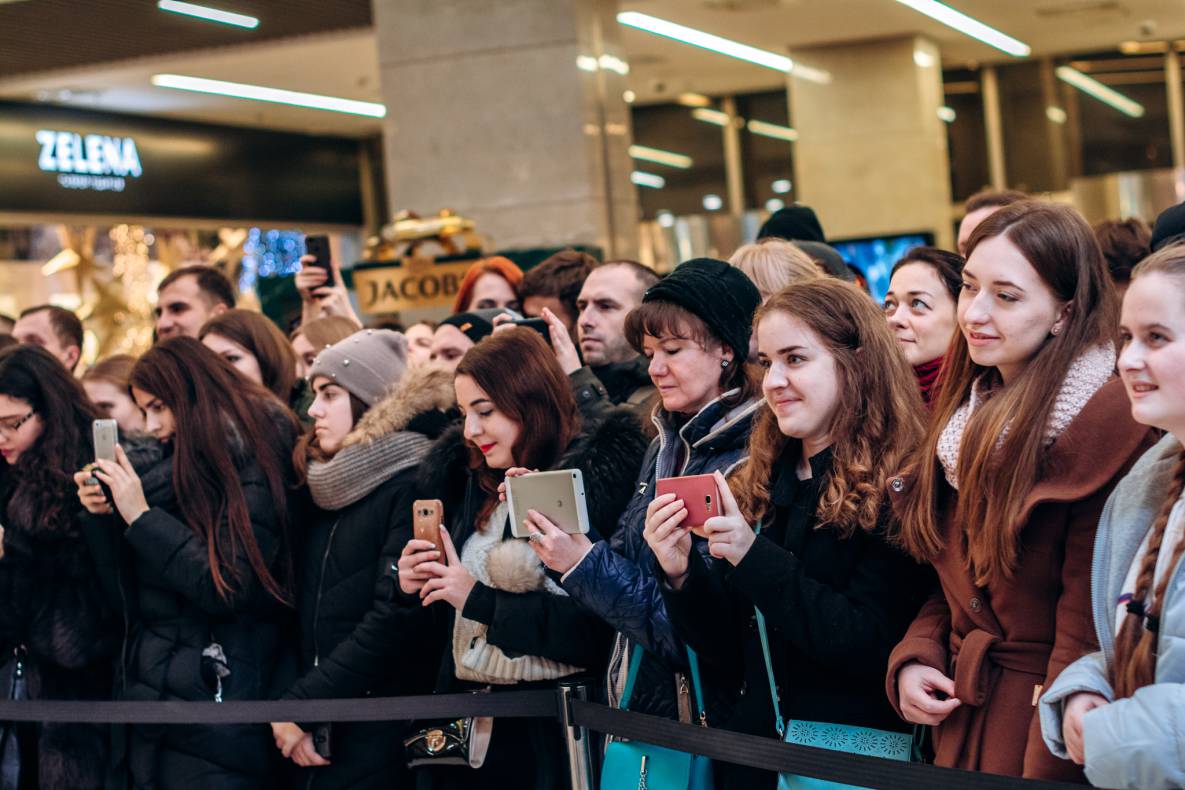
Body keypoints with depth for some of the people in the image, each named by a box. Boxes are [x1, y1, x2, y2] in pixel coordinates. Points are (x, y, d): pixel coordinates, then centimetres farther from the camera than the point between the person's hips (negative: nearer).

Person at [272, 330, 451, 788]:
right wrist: (287, 707, 0)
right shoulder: (327, 491, 14)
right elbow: (304, 612, 13)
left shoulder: (412, 485, -10)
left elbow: (394, 619, -18)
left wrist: (302, 703, -15)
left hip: (380, 734, -7)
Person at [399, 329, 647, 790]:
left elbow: (597, 627, -20)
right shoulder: (469, 484, 10)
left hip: (551, 732, -6)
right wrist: (416, 588, -3)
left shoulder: (598, 476, -12)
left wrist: (480, 599, -19)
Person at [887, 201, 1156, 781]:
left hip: (1046, 731, -7)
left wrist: (1047, 771, -19)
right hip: (958, 719, 7)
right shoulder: (970, 416, 8)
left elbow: (1089, 628, -19)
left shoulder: (1105, 419, -18)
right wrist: (912, 660, -1)